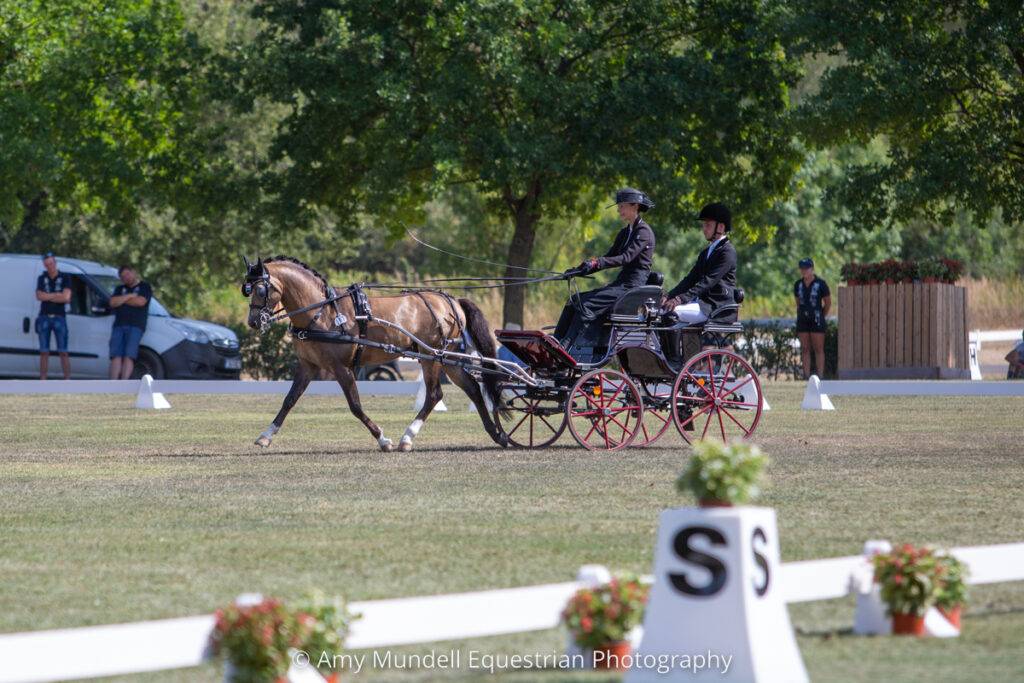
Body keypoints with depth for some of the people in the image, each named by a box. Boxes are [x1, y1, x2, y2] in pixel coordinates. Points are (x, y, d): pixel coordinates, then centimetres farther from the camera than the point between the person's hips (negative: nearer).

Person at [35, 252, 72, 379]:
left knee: (63, 352, -6)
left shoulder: (64, 278, 3)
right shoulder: (42, 279, 11)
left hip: (59, 317, -2)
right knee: (44, 352, 2)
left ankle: (67, 381, -8)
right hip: (44, 317, 2)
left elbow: (66, 297, -10)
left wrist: (47, 296, -5)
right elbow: (39, 296, -4)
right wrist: (56, 295, -6)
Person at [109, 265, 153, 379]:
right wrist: (129, 296, 0)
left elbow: (141, 301, -5)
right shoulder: (120, 289, 25)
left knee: (129, 356, -16)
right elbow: (113, 302, 8)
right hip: (119, 325, 4)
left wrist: (122, 300, 6)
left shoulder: (145, 287, 12)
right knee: (116, 356, -10)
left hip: (136, 326, -4)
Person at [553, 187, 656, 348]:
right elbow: (609, 257, 18)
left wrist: (596, 263, -33)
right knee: (574, 301, -5)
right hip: (620, 283, 9)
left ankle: (564, 348, -30)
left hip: (633, 286, -9)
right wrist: (580, 269, 4)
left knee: (587, 305, -25)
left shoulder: (643, 231, -9)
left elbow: (626, 257, -22)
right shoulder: (624, 233, 19)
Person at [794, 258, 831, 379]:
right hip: (802, 320, 4)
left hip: (816, 320, -4)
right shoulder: (798, 285, 6)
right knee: (805, 349, 5)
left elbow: (828, 303, 3)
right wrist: (801, 315, 14)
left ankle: (820, 376, -1)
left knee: (818, 349, -2)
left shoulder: (821, 284, -7)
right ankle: (806, 377, 8)